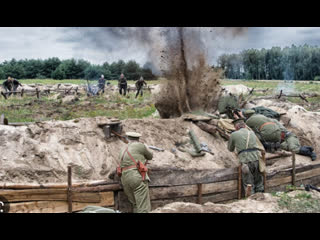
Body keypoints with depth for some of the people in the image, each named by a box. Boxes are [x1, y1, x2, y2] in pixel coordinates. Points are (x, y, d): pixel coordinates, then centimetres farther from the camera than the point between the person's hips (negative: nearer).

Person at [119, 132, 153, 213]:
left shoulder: (123, 150, 21)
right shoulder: (140, 145, 4)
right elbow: (150, 156, 17)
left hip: (125, 179, 6)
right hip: (137, 177, -6)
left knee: (135, 206, 12)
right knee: (144, 208, -10)